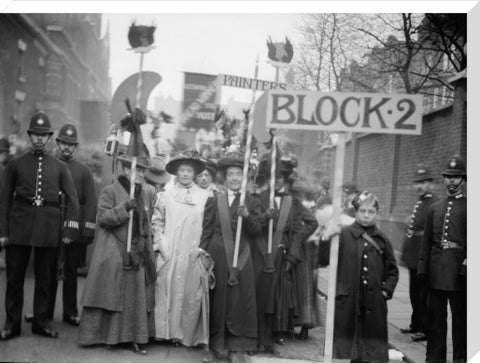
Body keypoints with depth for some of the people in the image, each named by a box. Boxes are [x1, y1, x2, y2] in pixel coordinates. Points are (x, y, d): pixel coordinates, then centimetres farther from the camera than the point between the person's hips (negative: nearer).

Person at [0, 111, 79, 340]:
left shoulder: (59, 167, 8)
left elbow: (72, 199, 6)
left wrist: (70, 229, -3)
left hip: (49, 227, 0)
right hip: (20, 224, 0)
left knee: (45, 277, 7)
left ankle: (41, 322, 19)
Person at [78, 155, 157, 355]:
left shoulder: (148, 193, 9)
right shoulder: (110, 191, -5)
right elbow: (102, 219, -12)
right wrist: (124, 208, -23)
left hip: (137, 254, 4)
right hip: (113, 255, -4)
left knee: (136, 297, 4)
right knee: (112, 295, 1)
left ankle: (133, 337, 11)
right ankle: (107, 336, 14)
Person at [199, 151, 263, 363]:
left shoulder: (252, 203, 7)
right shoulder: (214, 201, 6)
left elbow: (257, 231, -2)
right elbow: (206, 232, 5)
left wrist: (247, 216, -19)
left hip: (241, 260, 0)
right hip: (217, 257, 0)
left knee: (238, 302, 3)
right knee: (216, 302, 4)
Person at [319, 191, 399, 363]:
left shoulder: (382, 240, 6)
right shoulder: (343, 235, -3)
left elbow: (393, 270, 17)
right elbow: (324, 261, -7)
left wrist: (386, 290, 4)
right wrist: (326, 238, -20)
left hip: (374, 304, 3)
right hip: (347, 301, -2)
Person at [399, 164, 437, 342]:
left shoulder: (434, 205, -14)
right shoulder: (418, 203, 14)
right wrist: (405, 252, 16)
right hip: (413, 257, 9)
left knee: (424, 295, 0)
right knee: (415, 293, 19)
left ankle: (425, 329, 10)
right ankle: (416, 325, 31)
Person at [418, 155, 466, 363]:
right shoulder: (434, 208, 13)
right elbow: (426, 242, 12)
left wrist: (467, 263, -15)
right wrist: (423, 268, 7)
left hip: (459, 271, -4)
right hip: (436, 272, 4)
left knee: (460, 316, 5)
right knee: (435, 317, 9)